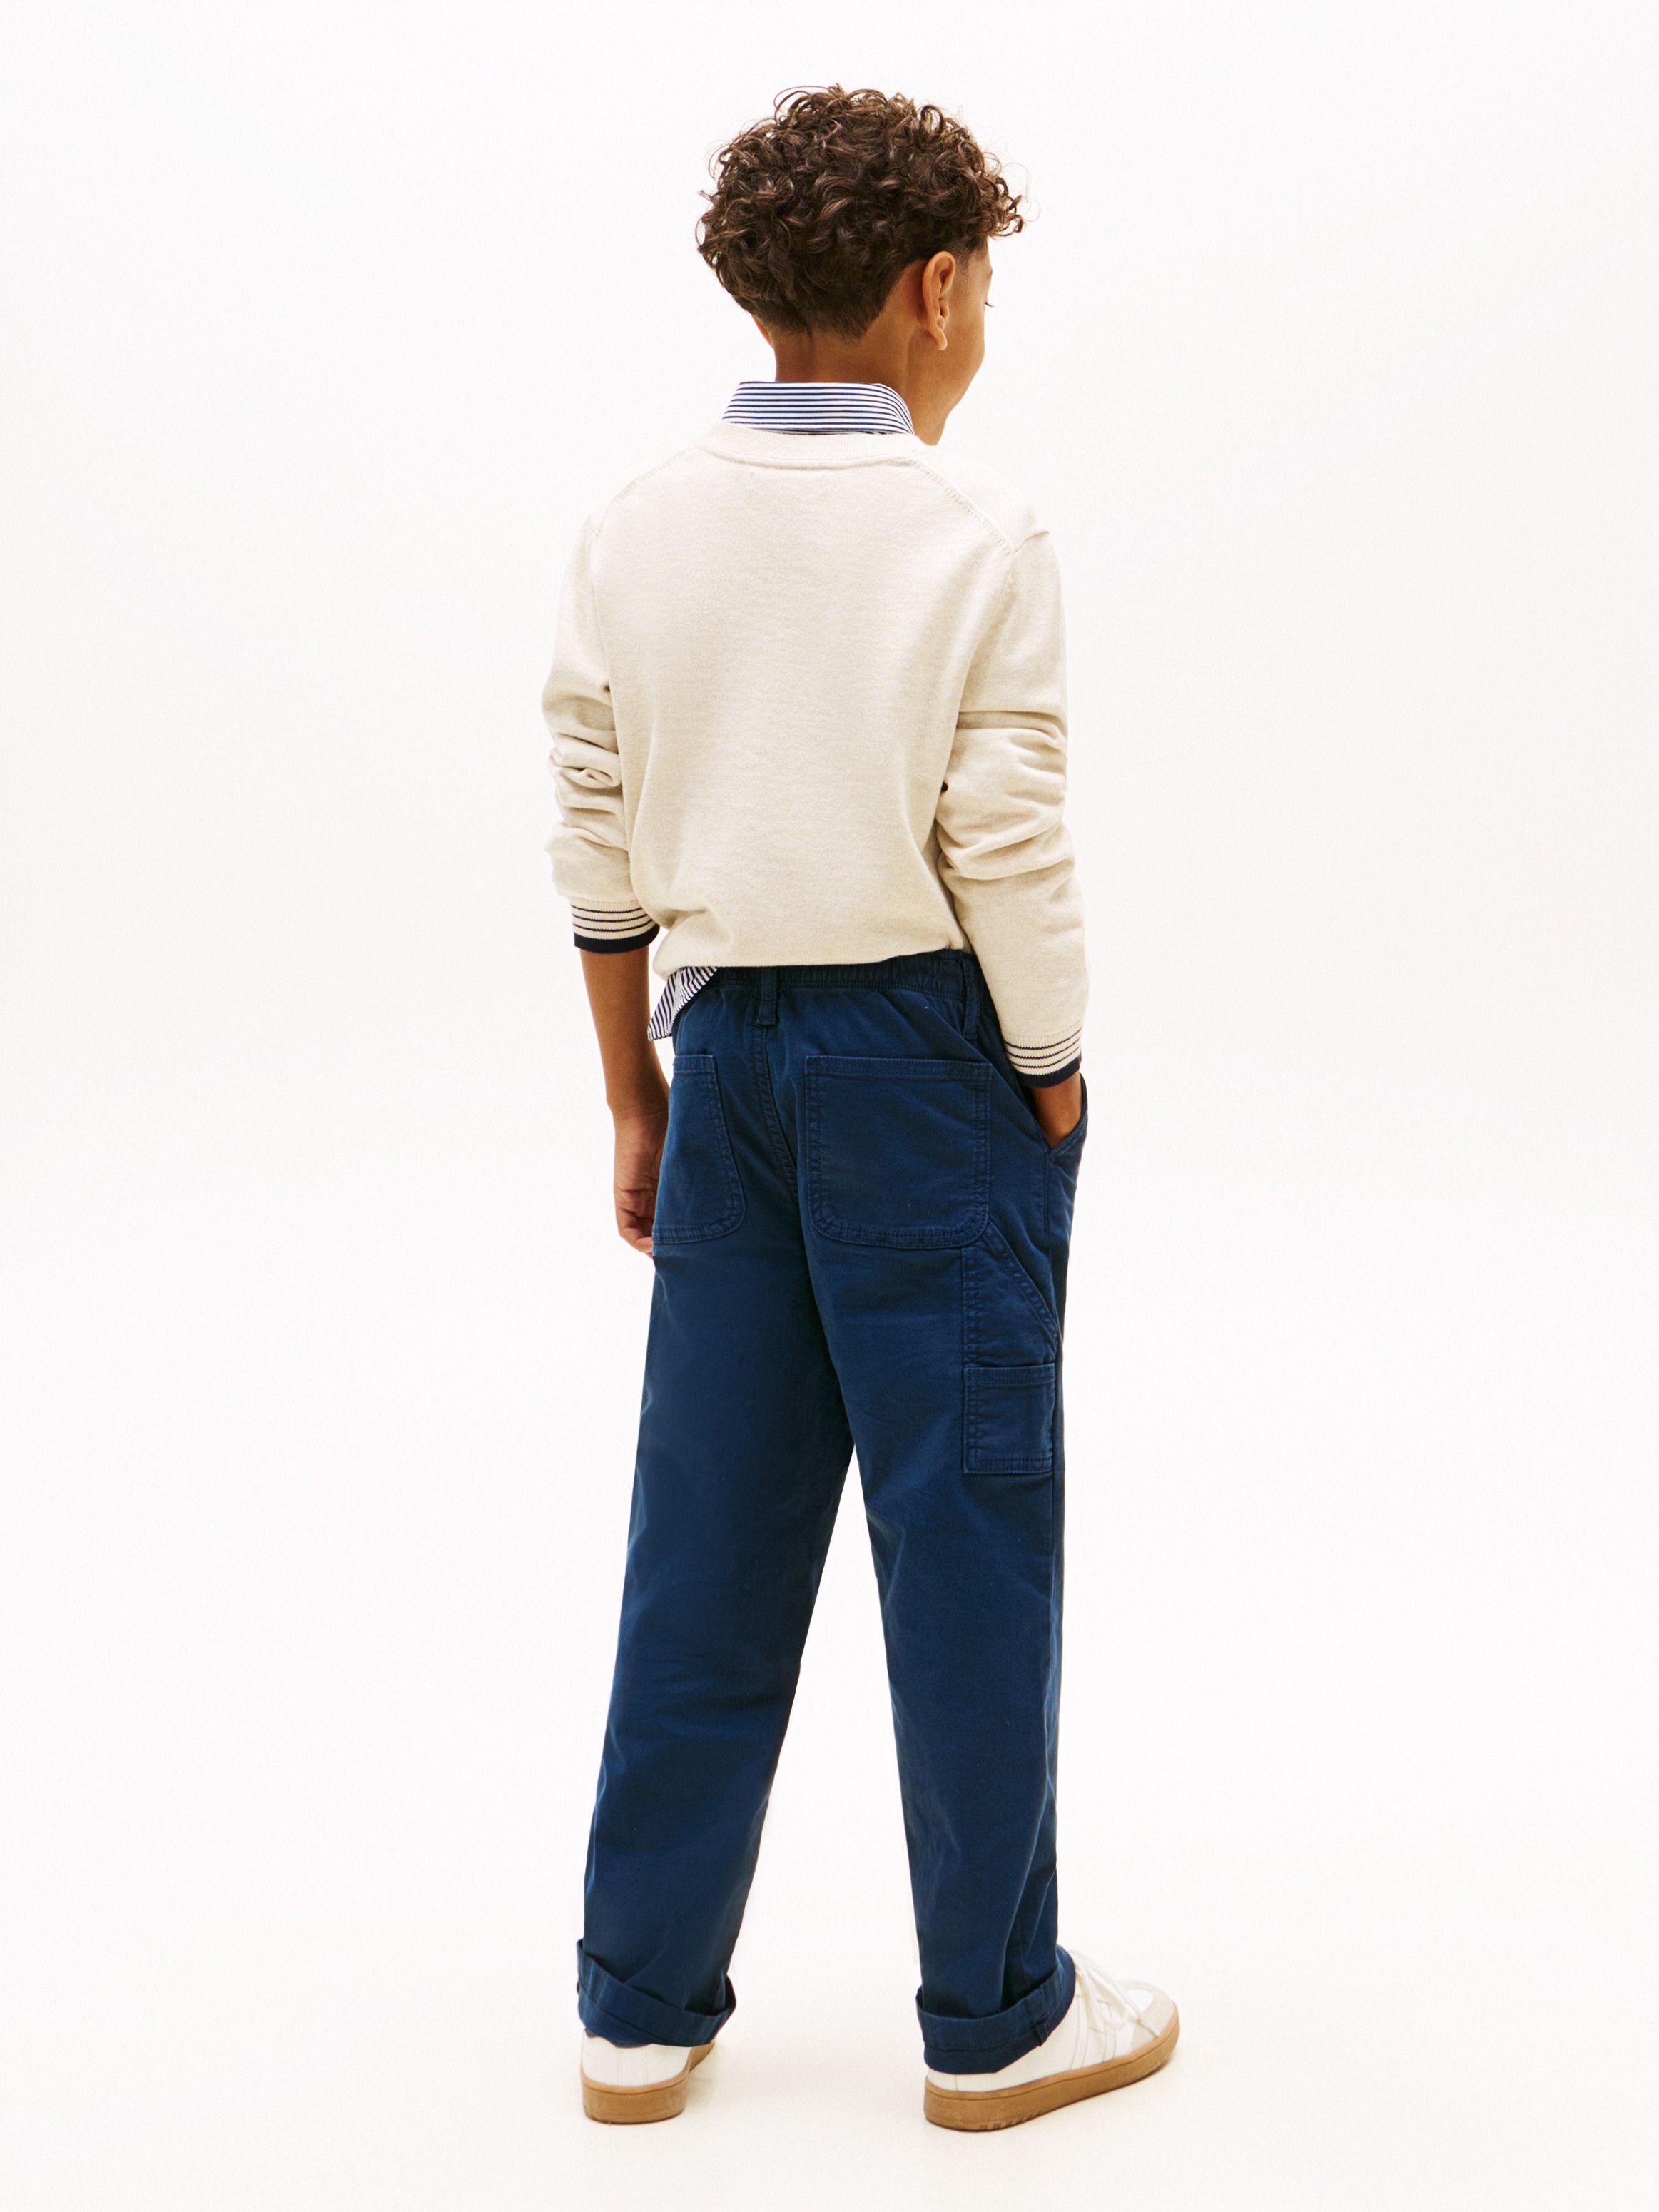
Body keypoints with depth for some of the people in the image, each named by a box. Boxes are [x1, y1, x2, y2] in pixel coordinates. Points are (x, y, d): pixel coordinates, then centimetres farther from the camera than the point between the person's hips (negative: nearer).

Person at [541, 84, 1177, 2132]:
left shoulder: (639, 528, 3)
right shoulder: (974, 537, -12)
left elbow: (596, 847, 6)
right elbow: (1008, 863, -14)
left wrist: (636, 1101, 14)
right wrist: (1055, 1107, -1)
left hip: (728, 1041, 5)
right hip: (924, 1046, -5)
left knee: (710, 1541, 13)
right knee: (965, 1537, 6)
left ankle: (640, 2005, 23)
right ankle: (994, 2017, 20)